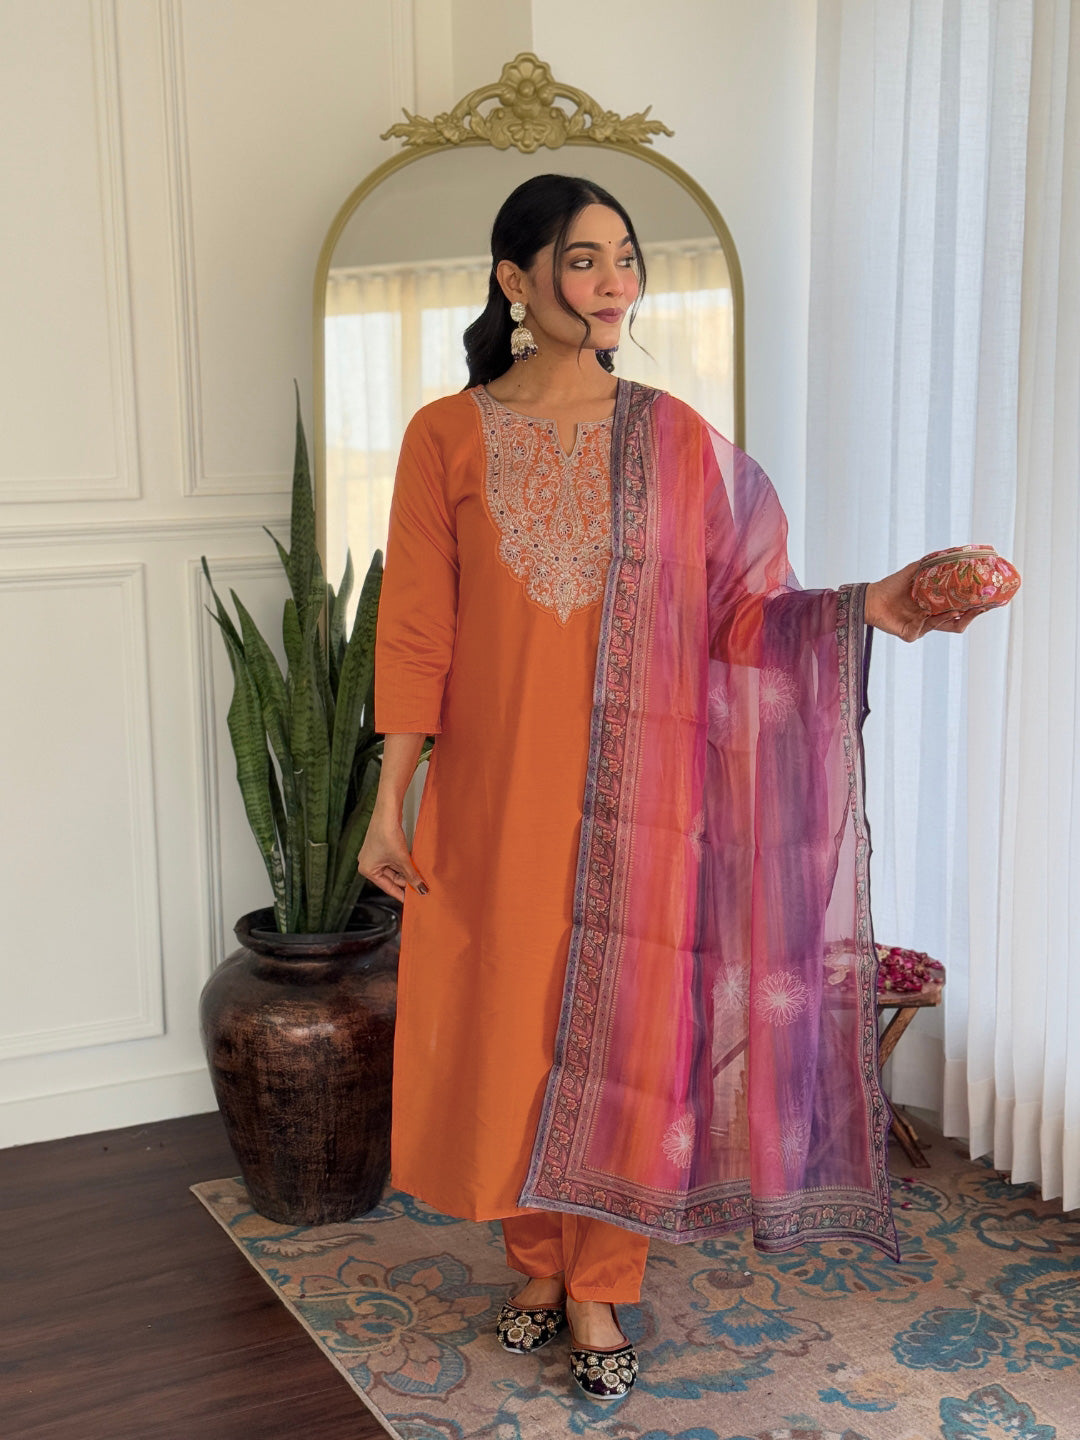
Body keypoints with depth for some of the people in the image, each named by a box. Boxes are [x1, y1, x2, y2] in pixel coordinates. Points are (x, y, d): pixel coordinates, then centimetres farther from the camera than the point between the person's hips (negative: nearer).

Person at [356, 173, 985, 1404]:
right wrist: (389, 804, -2)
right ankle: (534, 1263, 32)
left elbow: (735, 616, 0)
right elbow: (416, 632, -1)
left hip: (636, 795, 0)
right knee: (506, 1023, 9)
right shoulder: (446, 437, -1)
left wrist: (865, 606, -17)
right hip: (495, 792, 0)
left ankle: (599, 1289, 26)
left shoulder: (675, 440, 1)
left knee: (620, 1028, 7)